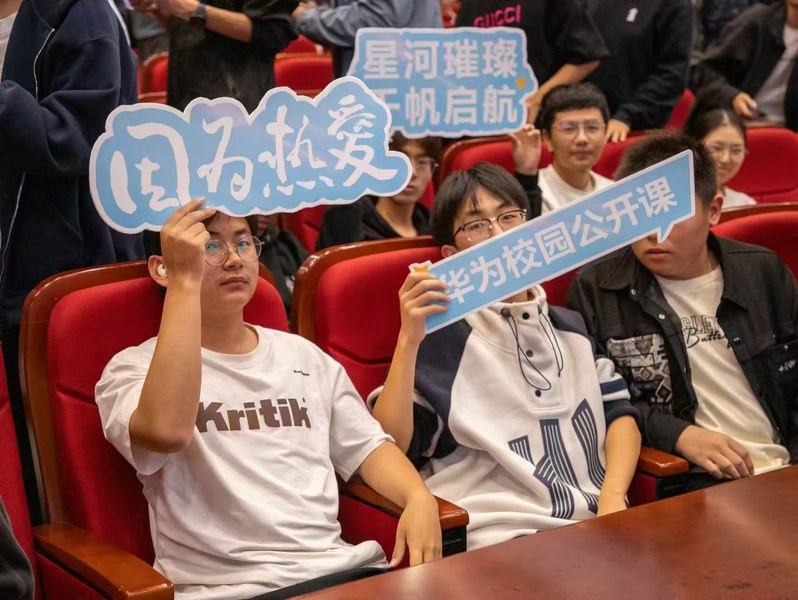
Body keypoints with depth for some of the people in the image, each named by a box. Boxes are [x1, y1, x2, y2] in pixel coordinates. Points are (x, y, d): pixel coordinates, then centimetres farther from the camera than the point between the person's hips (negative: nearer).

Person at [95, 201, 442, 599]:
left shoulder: (304, 356, 21)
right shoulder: (134, 368, 2)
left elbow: (366, 446, 20)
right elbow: (167, 431, -20)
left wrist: (418, 497, -2)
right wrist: (186, 280, -19)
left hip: (339, 567, 6)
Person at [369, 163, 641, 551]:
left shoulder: (571, 328, 20)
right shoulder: (442, 335, 4)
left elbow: (620, 414, 18)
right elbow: (388, 445, -5)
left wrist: (613, 497, 0)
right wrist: (408, 340, -15)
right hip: (503, 538, -6)